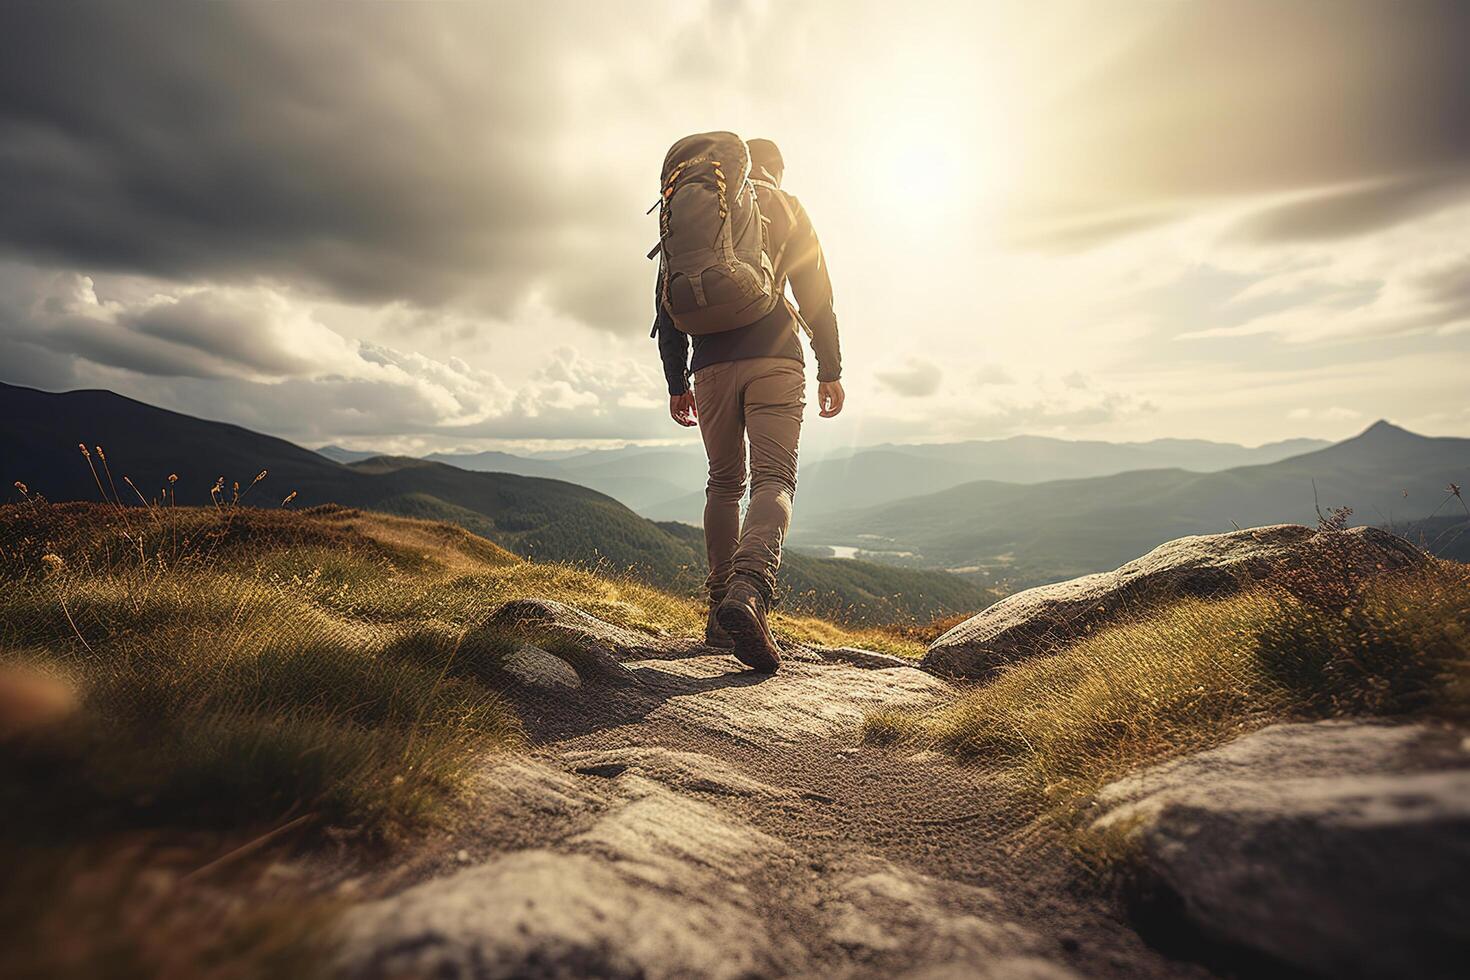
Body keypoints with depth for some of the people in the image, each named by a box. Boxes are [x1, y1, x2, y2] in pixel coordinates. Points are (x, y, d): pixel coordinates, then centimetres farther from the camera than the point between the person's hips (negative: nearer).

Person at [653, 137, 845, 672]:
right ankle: (750, 588, -37)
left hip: (711, 366, 3)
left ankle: (721, 612, 9)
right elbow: (815, 292, 2)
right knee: (773, 480, -10)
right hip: (774, 360, -3)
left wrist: (676, 382, 17)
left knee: (724, 483, 12)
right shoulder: (786, 208, 13)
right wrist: (830, 370, 3)